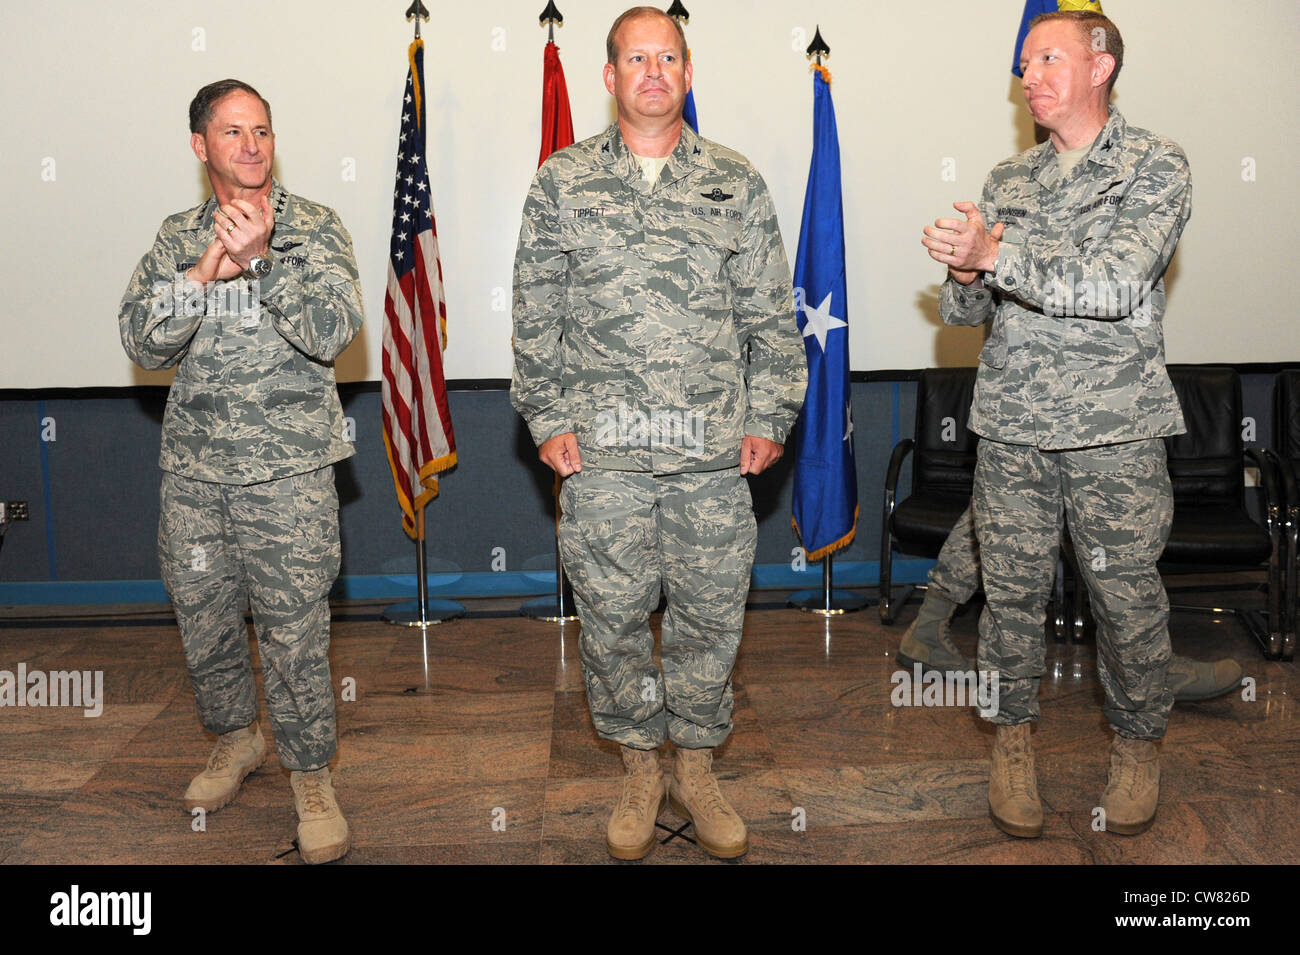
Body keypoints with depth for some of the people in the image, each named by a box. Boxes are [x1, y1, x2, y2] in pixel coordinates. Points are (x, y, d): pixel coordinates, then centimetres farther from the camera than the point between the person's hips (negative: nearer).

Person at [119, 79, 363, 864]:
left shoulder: (314, 228, 0)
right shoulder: (177, 238, 9)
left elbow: (335, 331, -14)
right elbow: (143, 343, -3)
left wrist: (263, 259, -25)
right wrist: (203, 273, -17)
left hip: (288, 472, -4)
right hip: (194, 469, 4)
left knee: (293, 630, -2)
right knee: (204, 616, 15)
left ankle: (312, 775, 16)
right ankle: (237, 738, 39)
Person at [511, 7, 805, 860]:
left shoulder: (737, 184, 9)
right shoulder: (561, 183, 7)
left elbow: (771, 316, 8)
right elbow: (536, 315, 6)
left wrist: (770, 416, 1)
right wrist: (546, 419, 0)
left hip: (715, 450, 1)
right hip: (601, 451, 0)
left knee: (712, 615, 7)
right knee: (613, 616, 6)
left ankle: (697, 771, 27)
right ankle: (641, 773, 26)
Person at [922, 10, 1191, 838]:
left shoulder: (1155, 166, -1)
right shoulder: (1009, 178, 13)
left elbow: (1116, 285, -18)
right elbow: (964, 311, 11)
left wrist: (998, 255, -21)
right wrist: (967, 277, -13)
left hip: (1114, 428, -3)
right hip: (1012, 426, 4)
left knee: (1128, 596, 5)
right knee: (1012, 590, 8)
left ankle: (1139, 740, 27)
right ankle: (1014, 730, 26)